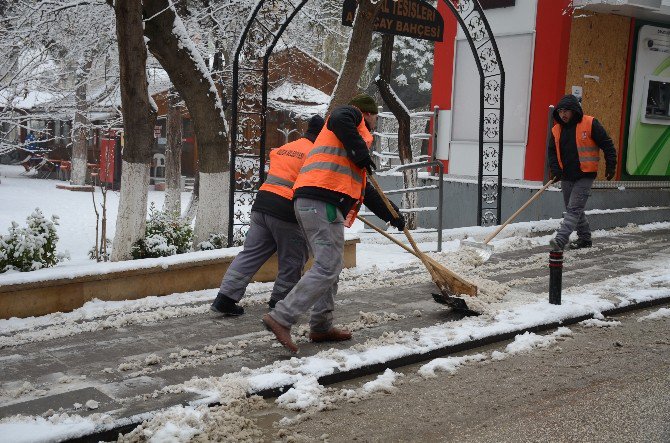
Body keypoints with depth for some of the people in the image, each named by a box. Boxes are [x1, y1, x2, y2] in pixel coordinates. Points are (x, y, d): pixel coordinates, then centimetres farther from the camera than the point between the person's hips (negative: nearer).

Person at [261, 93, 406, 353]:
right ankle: (281, 318, -17)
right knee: (327, 267, -13)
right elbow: (340, 118, -16)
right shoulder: (353, 115, 12)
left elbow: (363, 190, 39)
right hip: (322, 201, -10)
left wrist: (391, 215, 39)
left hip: (308, 203, 10)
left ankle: (321, 327, 23)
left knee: (331, 266, 17)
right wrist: (361, 153, -9)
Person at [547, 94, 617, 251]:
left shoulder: (590, 124, -9)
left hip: (585, 176, -7)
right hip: (566, 177, 7)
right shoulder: (556, 130, 6)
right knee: (574, 209, 15)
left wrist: (611, 166, -7)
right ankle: (584, 238, 30)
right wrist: (555, 170, -1)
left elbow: (607, 144, -6)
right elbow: (552, 151, 13)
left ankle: (560, 240, -21)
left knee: (574, 209, -13)